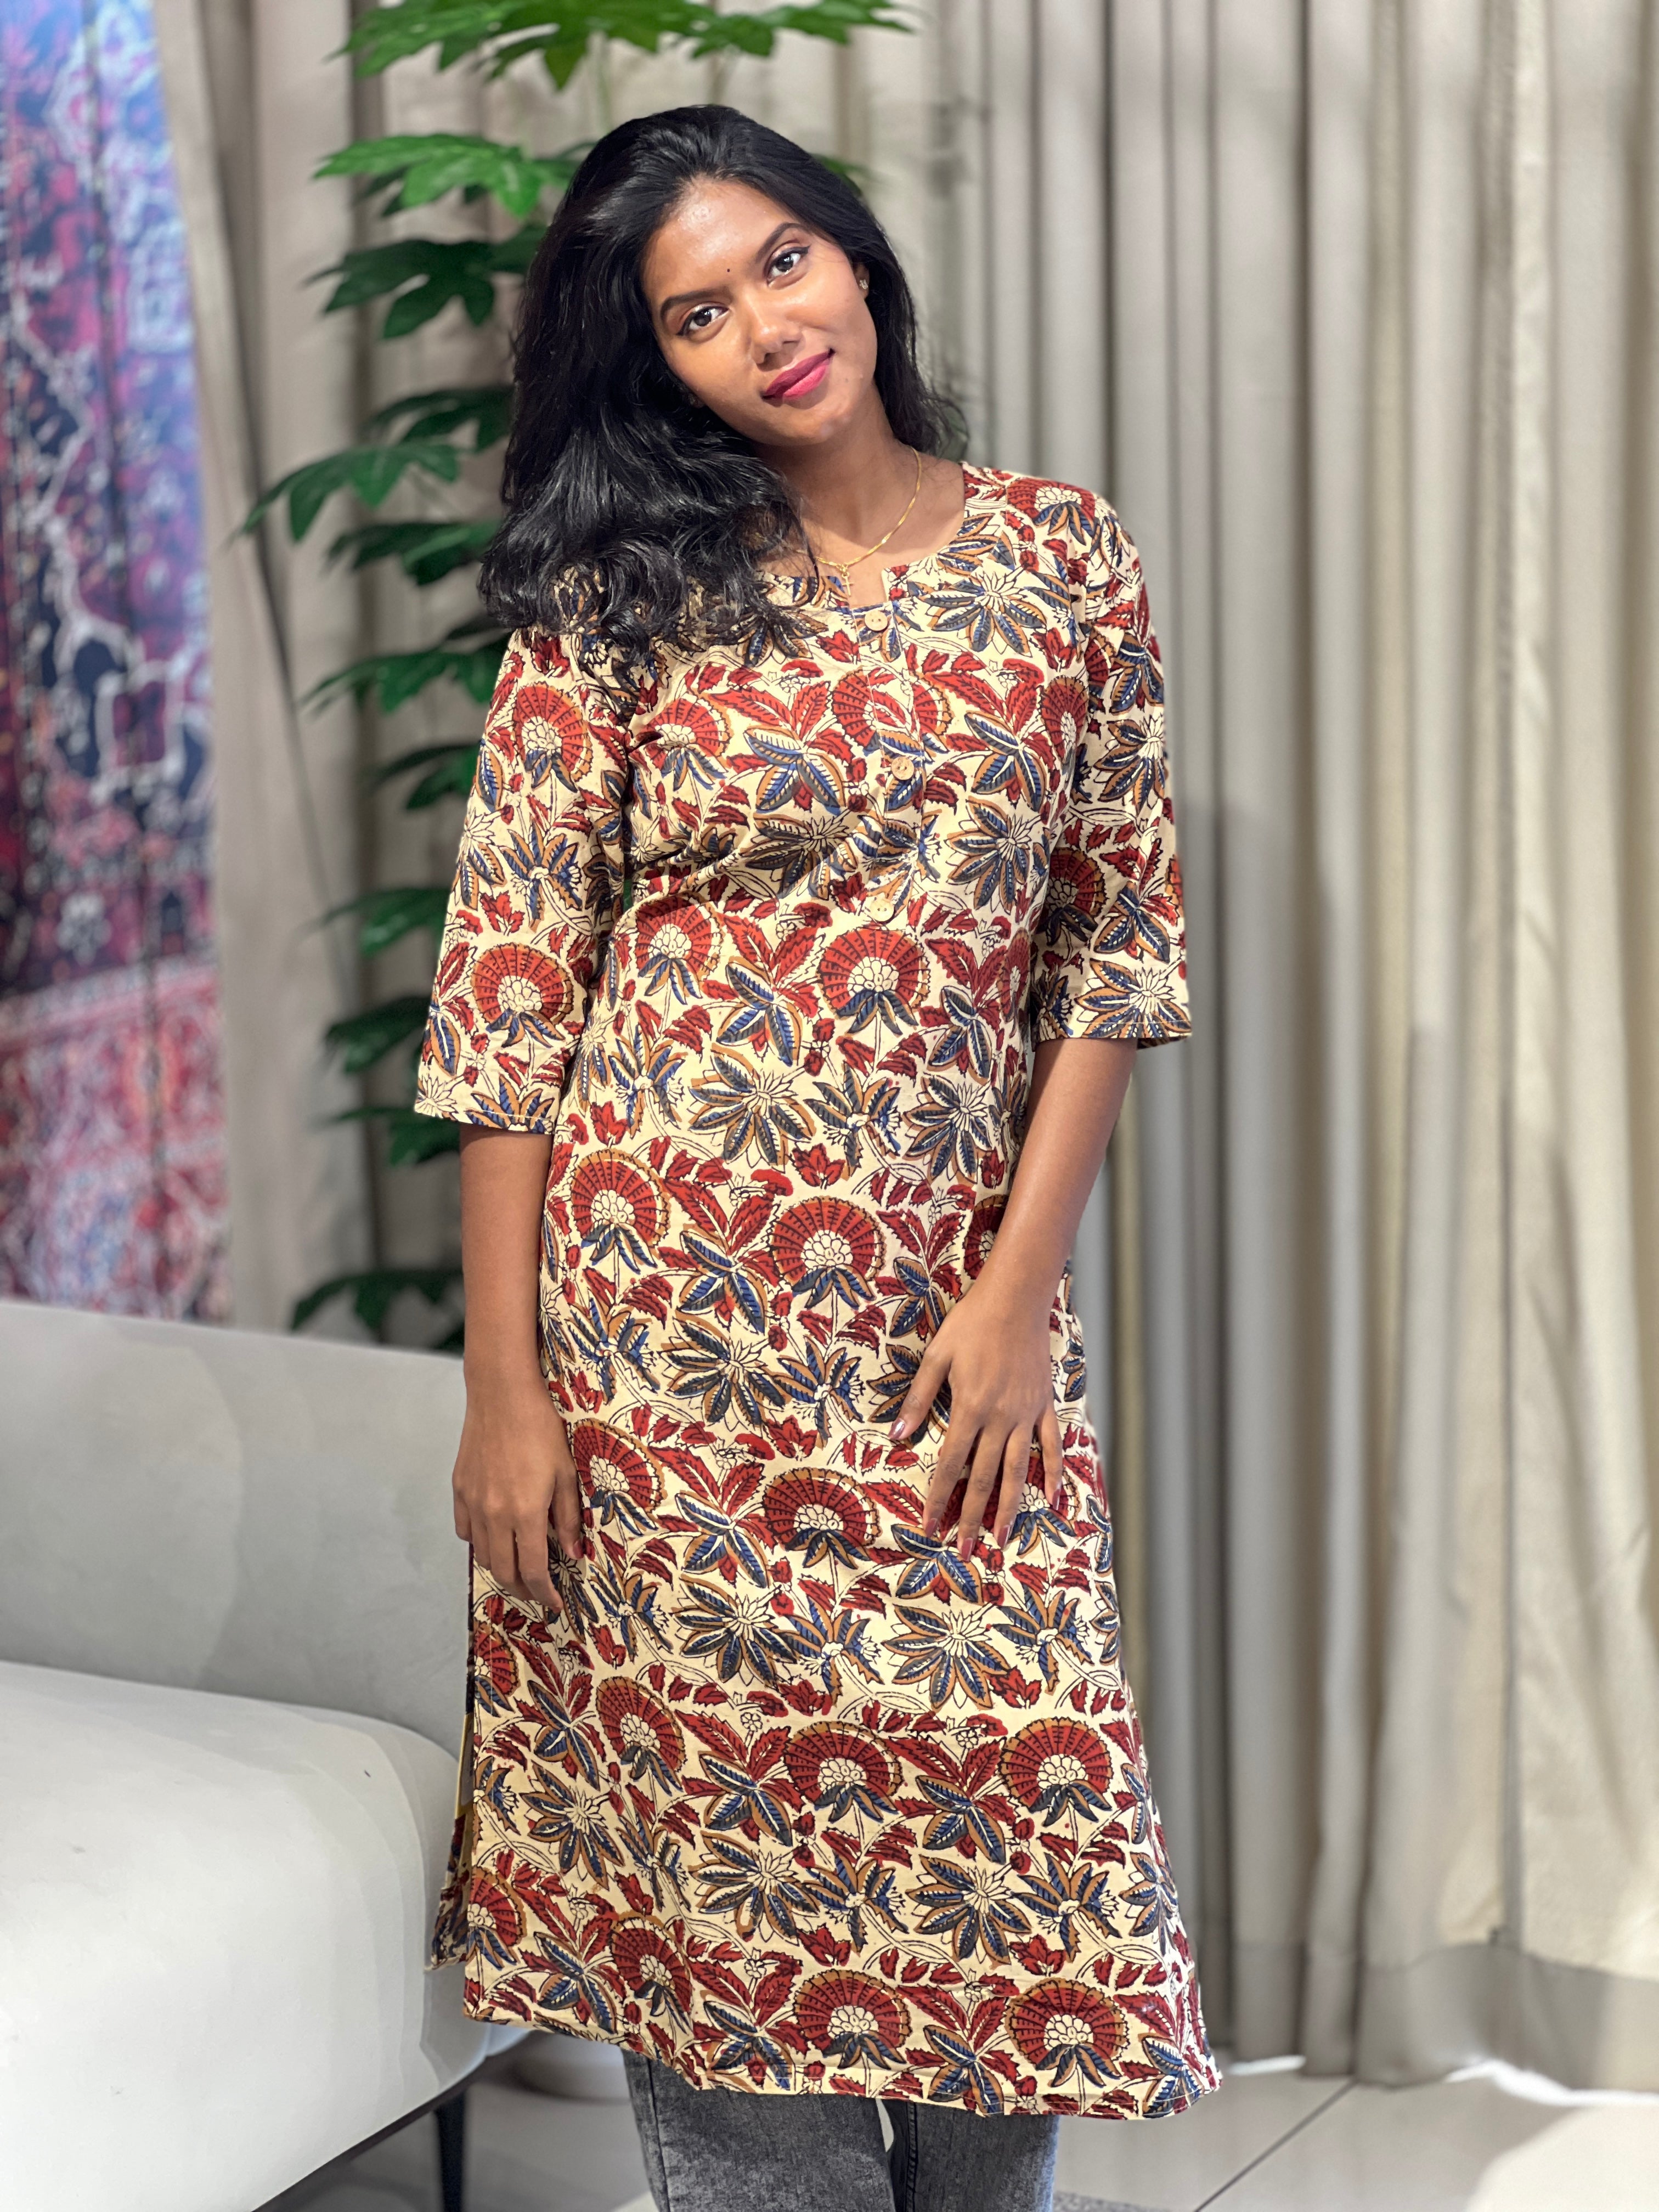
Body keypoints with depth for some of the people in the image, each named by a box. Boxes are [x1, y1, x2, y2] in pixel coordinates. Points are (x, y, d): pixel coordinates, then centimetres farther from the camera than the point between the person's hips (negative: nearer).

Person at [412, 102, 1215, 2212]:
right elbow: (507, 994, -4)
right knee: (712, 1810, 6)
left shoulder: (1061, 555, 4)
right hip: (663, 1299, -2)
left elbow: (1118, 934, 4)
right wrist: (505, 1384, -8)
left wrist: (1021, 1282, -5)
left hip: (951, 1305, 2)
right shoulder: (611, 602, -3)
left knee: (1001, 1786, 4)